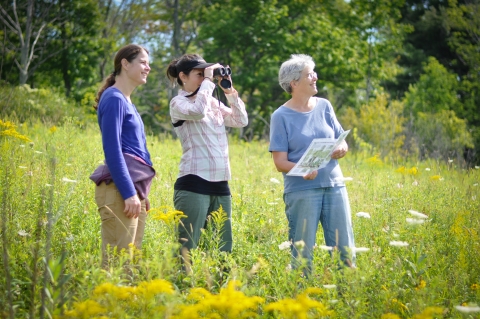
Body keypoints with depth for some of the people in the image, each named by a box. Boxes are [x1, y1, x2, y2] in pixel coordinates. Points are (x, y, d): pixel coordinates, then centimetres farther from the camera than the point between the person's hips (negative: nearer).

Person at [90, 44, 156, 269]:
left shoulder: (128, 102, 19)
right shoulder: (114, 99, -7)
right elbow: (112, 150, -14)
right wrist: (129, 193, -18)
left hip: (133, 189, 9)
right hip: (119, 190, -9)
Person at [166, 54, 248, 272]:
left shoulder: (213, 103, 17)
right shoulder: (178, 103, -1)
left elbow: (241, 121, 14)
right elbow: (197, 111, -22)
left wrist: (231, 93, 5)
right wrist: (208, 81, -11)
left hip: (220, 185, 7)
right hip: (193, 184, -7)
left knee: (223, 250, 8)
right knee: (188, 249, -7)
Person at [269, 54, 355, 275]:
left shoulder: (324, 106, 9)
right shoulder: (281, 116, -3)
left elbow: (342, 143, 15)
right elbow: (280, 162, -7)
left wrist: (340, 149, -9)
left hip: (334, 186, 4)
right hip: (301, 190, -4)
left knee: (344, 249, 3)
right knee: (302, 252, -1)